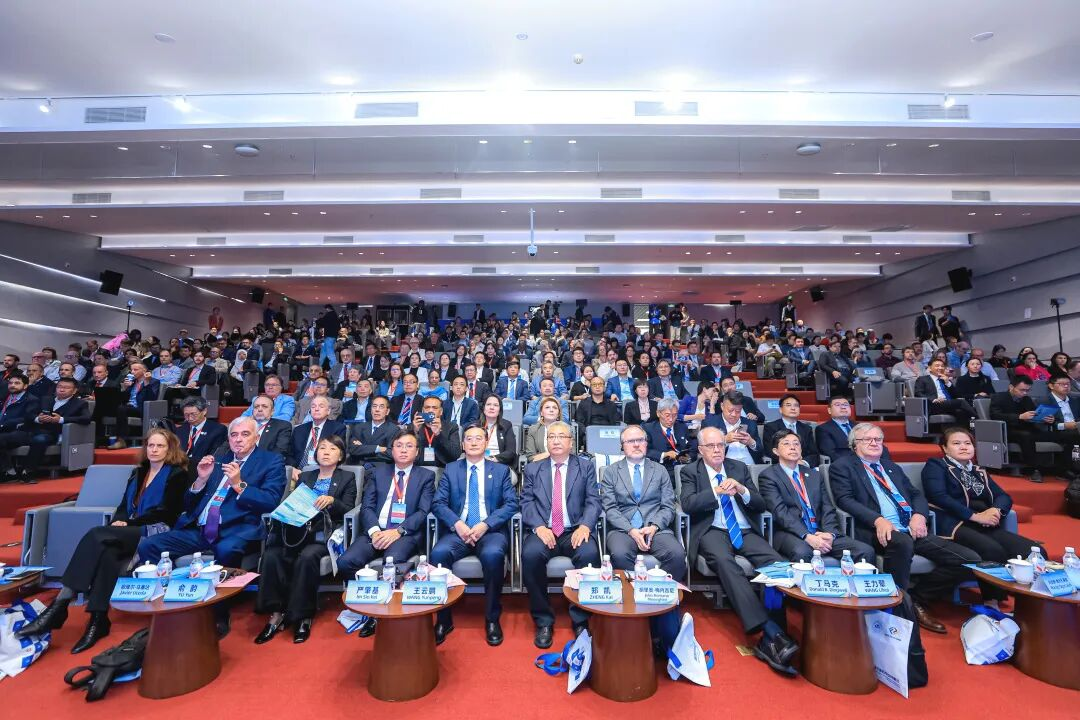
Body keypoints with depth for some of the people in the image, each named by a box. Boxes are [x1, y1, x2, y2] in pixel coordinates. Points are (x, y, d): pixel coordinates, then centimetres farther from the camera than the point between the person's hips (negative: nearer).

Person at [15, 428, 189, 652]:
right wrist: (118, 521, -4)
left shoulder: (177, 475, 1)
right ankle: (98, 620, -31)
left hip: (156, 532, -5)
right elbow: (124, 506, 18)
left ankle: (59, 606, -24)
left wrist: (128, 523, -11)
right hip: (131, 531, 5)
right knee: (108, 551, -30)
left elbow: (165, 512, -7)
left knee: (96, 536, -27)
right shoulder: (138, 472, 22)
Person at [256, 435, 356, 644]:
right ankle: (276, 614, -17)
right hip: (299, 530, 4)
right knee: (271, 555, -25)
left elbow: (348, 510, 2)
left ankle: (302, 617, -18)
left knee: (307, 557, -33)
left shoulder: (347, 478, 12)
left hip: (325, 532, -4)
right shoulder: (305, 477, 24)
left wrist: (332, 500, -16)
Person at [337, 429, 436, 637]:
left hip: (407, 534, -3)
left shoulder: (426, 476, 11)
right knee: (345, 562, -23)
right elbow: (366, 506, 9)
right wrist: (374, 531, -11)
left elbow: (423, 512, 0)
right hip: (375, 531, 3)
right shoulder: (379, 471, 19)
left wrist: (398, 531, -16)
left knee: (392, 563, -34)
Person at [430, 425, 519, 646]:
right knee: (439, 553, -29)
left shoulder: (501, 470, 11)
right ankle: (444, 619, -11)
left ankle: (492, 619, -12)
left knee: (493, 554, -34)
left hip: (491, 531, -1)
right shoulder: (451, 469, 13)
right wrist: (457, 524, -14)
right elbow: (438, 503, 4)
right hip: (457, 531, 2)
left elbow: (511, 504, 1)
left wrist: (485, 524, -14)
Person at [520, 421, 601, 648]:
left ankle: (581, 620, -9)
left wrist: (585, 526, -16)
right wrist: (539, 527, -14)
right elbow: (527, 503, 4)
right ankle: (543, 621, -10)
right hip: (543, 531, 1)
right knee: (530, 554, -30)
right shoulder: (533, 468, 12)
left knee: (590, 553, -31)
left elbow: (593, 501, 3)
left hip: (574, 531, 0)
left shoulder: (585, 466, 11)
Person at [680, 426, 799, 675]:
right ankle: (771, 631, -39)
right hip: (712, 532, -3)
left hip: (745, 532, 4)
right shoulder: (691, 471, 8)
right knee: (725, 562, -36)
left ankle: (770, 642, -26)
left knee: (777, 562, -26)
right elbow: (687, 504, -8)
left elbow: (761, 505, 12)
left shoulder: (739, 468, 17)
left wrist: (742, 491, -9)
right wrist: (716, 491, -17)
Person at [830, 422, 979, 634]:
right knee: (903, 543, -39)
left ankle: (915, 598, 7)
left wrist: (919, 515, -3)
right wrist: (877, 519, -24)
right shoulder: (842, 466, 5)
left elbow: (916, 494, 20)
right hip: (879, 531, -7)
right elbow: (844, 500, -9)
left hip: (913, 529, 7)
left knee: (970, 561, -7)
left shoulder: (891, 466, 27)